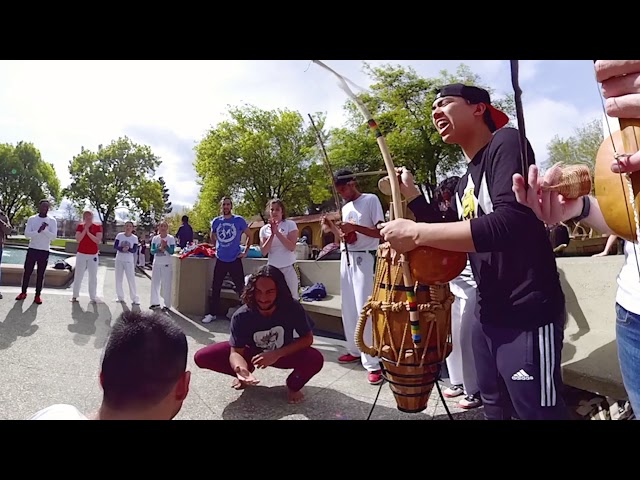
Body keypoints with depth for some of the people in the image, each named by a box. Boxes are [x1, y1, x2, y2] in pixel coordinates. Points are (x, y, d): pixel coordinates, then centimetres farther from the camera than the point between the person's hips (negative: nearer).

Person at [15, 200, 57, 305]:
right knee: (27, 272, 7)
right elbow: (26, 234, -8)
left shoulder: (52, 221, -2)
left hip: (44, 251, -1)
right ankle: (23, 292, 21)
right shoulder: (32, 219, 1)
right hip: (32, 249, 1)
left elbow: (54, 236, -9)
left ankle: (38, 295, 10)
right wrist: (38, 231, -23)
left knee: (40, 274, 4)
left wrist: (45, 230, -23)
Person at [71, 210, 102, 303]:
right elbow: (78, 239, -8)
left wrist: (88, 232, -16)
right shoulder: (80, 226, 3)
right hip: (81, 254, 1)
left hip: (93, 255, -1)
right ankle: (75, 296, 17)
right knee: (78, 275, 7)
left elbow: (98, 241, -11)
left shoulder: (97, 227, -1)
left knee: (93, 277, 2)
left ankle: (93, 297, 8)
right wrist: (85, 229, -14)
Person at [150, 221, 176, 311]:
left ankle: (167, 304, 7)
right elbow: (152, 251, -5)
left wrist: (165, 246, -27)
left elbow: (172, 251, -10)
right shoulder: (155, 238, 4)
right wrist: (160, 248, -22)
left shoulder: (171, 238, -5)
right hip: (156, 264, 4)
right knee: (155, 283, 10)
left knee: (166, 285, 0)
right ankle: (155, 302, 22)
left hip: (167, 264, -4)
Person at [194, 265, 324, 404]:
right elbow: (236, 352, -25)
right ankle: (246, 377, 9)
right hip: (251, 352, 1)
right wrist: (242, 371, -49)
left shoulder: (292, 308, -29)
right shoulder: (241, 316, -28)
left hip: (283, 353, -1)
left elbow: (308, 338, -20)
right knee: (202, 357, -18)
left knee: (316, 359, -33)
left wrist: (277, 354, -34)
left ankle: (293, 385, 3)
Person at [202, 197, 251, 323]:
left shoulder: (239, 220, -6)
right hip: (220, 260, 3)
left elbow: (249, 235, 4)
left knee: (241, 288, 0)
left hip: (235, 260, -3)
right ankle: (212, 313, 22)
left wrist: (245, 251, -1)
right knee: (215, 288, 10)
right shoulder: (215, 221, 4)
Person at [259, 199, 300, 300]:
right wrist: (272, 234, -16)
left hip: (288, 268, -2)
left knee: (292, 297, 4)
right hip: (272, 268, 3)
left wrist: (277, 232, -19)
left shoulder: (290, 224, -4)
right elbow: (264, 252, -4)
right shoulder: (264, 229, 4)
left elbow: (291, 247, -14)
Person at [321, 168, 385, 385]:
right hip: (346, 258, 8)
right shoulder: (346, 208, 17)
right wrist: (332, 227, 3)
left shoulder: (371, 200, -5)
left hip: (364, 259, -7)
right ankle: (354, 350, 23)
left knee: (364, 310, -10)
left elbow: (380, 232, -11)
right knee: (348, 308, 9)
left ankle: (372, 363, -5)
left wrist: (355, 227, -20)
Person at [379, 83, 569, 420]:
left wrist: (417, 233, -26)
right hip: (488, 316, 9)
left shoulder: (506, 142, -12)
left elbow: (511, 224, -28)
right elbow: (452, 244, 14)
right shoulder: (463, 183, 13)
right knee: (494, 409, 22)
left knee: (536, 412, 6)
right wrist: (412, 195, 9)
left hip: (528, 316, -8)